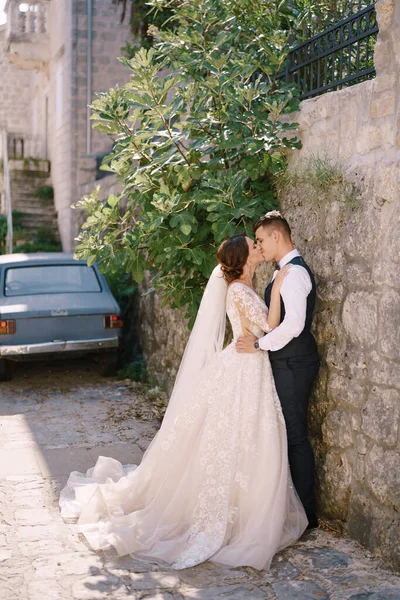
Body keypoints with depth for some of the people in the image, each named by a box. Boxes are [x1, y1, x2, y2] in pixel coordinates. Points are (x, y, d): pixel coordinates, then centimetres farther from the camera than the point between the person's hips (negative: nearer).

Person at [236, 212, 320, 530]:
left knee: (295, 437, -2)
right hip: (288, 363, 10)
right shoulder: (288, 270, 15)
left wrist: (260, 343, -18)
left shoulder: (294, 272, -18)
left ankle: (306, 514, 9)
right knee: (289, 434, 17)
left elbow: (294, 324, -27)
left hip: (292, 365, -10)